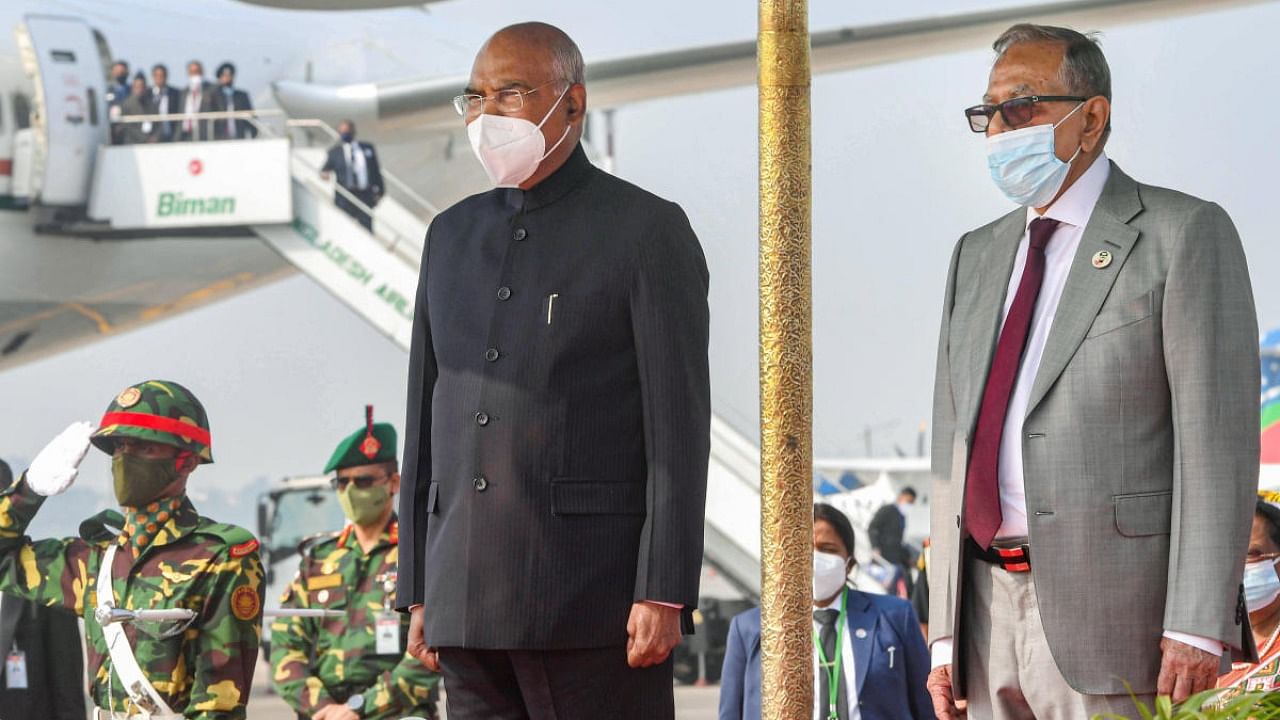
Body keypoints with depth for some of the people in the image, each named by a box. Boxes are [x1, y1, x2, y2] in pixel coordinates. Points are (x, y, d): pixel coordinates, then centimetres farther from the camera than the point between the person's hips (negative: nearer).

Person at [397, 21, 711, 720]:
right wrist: (417, 590, 13)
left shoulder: (648, 230, 0)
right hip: (466, 603, 6)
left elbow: (680, 426, -6)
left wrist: (664, 594, -13)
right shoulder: (452, 235, 17)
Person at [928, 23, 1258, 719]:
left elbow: (1216, 443, -9)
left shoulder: (1183, 234, -1)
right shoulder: (977, 257, 19)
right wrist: (945, 635, 11)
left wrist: (1197, 628, -17)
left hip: (1110, 612, -6)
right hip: (988, 607, 6)